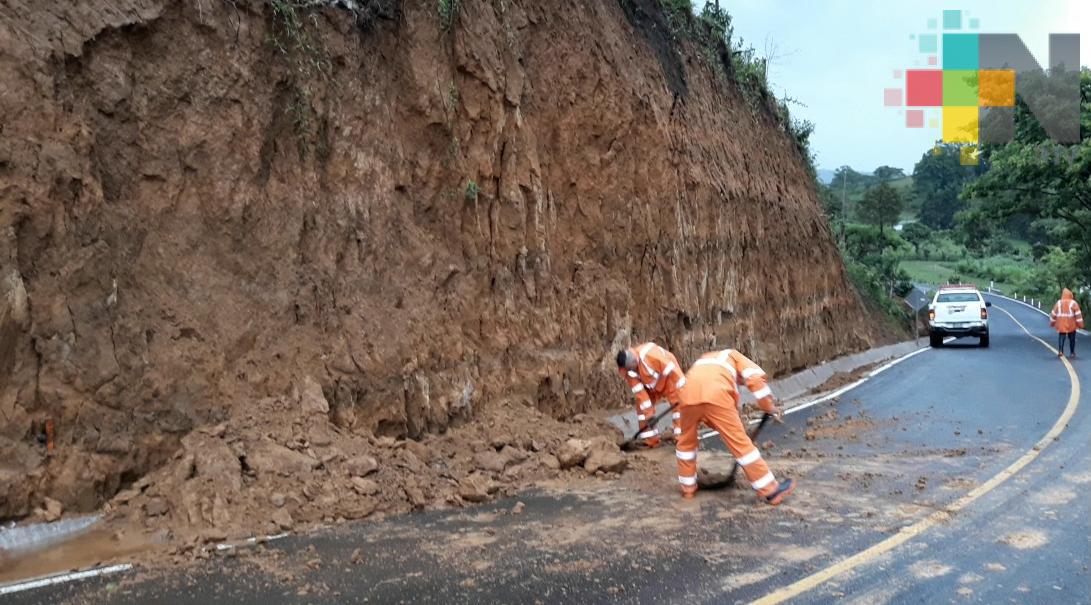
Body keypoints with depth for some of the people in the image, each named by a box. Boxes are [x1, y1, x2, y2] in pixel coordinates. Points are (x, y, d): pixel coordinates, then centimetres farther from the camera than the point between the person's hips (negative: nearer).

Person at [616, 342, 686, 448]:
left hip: (669, 378, -5)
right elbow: (639, 392, -20)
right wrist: (649, 414, -23)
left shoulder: (649, 354, -42)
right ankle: (651, 441, 8)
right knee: (641, 407, -3)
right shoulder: (626, 369, -23)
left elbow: (671, 370, -33)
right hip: (651, 385, 5)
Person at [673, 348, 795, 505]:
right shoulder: (733, 355, 32)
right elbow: (755, 377, 10)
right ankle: (771, 490, 9)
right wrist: (769, 407, 18)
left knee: (686, 442, 25)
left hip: (688, 393, 4)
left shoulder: (704, 360, 44)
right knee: (741, 443, 3)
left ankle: (688, 488, 34)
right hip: (716, 395, -4)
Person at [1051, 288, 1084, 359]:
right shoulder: (1073, 303, -4)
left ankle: (1060, 351, -16)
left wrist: (1052, 323, 17)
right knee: (1072, 339, 11)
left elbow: (1053, 314, 7)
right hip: (1071, 325, -1)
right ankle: (1072, 353, 17)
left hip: (1061, 325, 1)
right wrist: (1080, 324, -3)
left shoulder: (1058, 303, 3)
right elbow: (1078, 314, -7)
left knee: (1061, 337, 2)